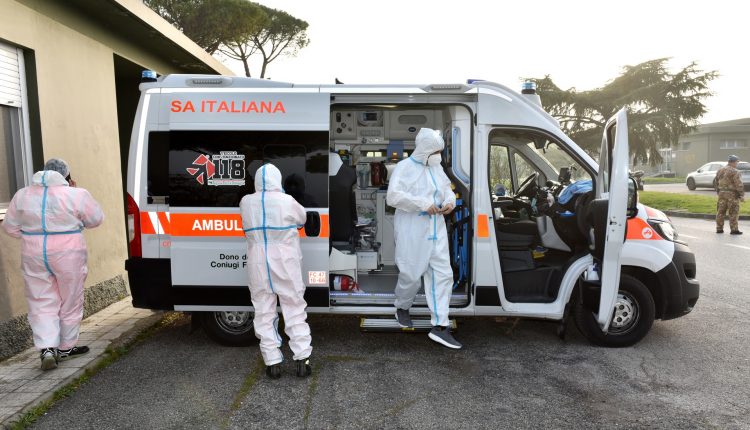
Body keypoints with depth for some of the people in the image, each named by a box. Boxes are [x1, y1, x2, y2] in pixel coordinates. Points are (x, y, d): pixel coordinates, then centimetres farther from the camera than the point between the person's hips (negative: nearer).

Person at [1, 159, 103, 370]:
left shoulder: (22, 195, 4)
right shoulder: (76, 195, -10)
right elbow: (95, 219, 1)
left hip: (33, 257, 3)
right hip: (68, 255, -3)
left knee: (41, 304, 11)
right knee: (71, 303, 12)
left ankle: (47, 348, -1)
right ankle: (66, 347, 22)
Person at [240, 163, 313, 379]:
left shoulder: (246, 202, -2)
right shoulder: (287, 201, -10)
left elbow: (248, 228, 8)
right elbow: (302, 219, 6)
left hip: (258, 264, 2)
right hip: (285, 263, -2)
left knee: (264, 312, 10)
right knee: (294, 309, 7)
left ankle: (273, 363, 13)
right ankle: (302, 360, 7)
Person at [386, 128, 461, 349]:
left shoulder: (437, 168, 13)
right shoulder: (405, 167, -8)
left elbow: (447, 188, 24)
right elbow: (393, 196, -19)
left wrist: (450, 200, 0)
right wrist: (423, 204, -21)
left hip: (436, 229, 7)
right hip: (412, 231, -6)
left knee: (443, 274, 1)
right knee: (411, 274, 2)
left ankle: (440, 326, 6)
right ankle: (402, 308, 34)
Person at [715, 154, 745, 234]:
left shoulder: (720, 171, 11)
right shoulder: (734, 172, -12)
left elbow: (717, 183, 17)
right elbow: (739, 185, -14)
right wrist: (742, 195, -10)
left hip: (722, 193, 7)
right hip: (732, 194, -7)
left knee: (720, 212, 9)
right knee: (733, 213, -2)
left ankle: (719, 228, 12)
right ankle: (734, 229, -1)